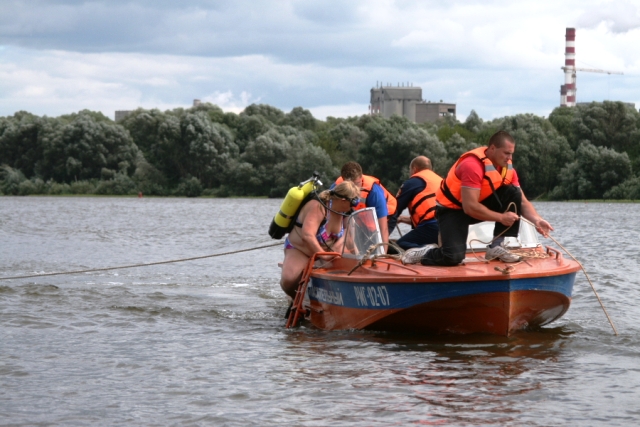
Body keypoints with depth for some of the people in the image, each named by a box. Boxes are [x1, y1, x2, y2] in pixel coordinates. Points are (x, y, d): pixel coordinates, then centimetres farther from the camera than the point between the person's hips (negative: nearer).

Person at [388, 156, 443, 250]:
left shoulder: (413, 182, 9)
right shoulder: (439, 180, 29)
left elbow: (395, 209, 13)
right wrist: (403, 219, 44)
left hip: (431, 228, -7)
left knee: (400, 245, -1)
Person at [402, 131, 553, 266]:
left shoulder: (507, 167, -5)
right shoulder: (473, 165, -28)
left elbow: (522, 201, -1)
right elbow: (470, 207, -32)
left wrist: (537, 220, -20)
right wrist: (501, 217, -28)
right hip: (452, 209, -8)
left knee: (513, 193, -12)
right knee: (454, 256, -29)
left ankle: (497, 246, -9)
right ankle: (424, 253, 5)